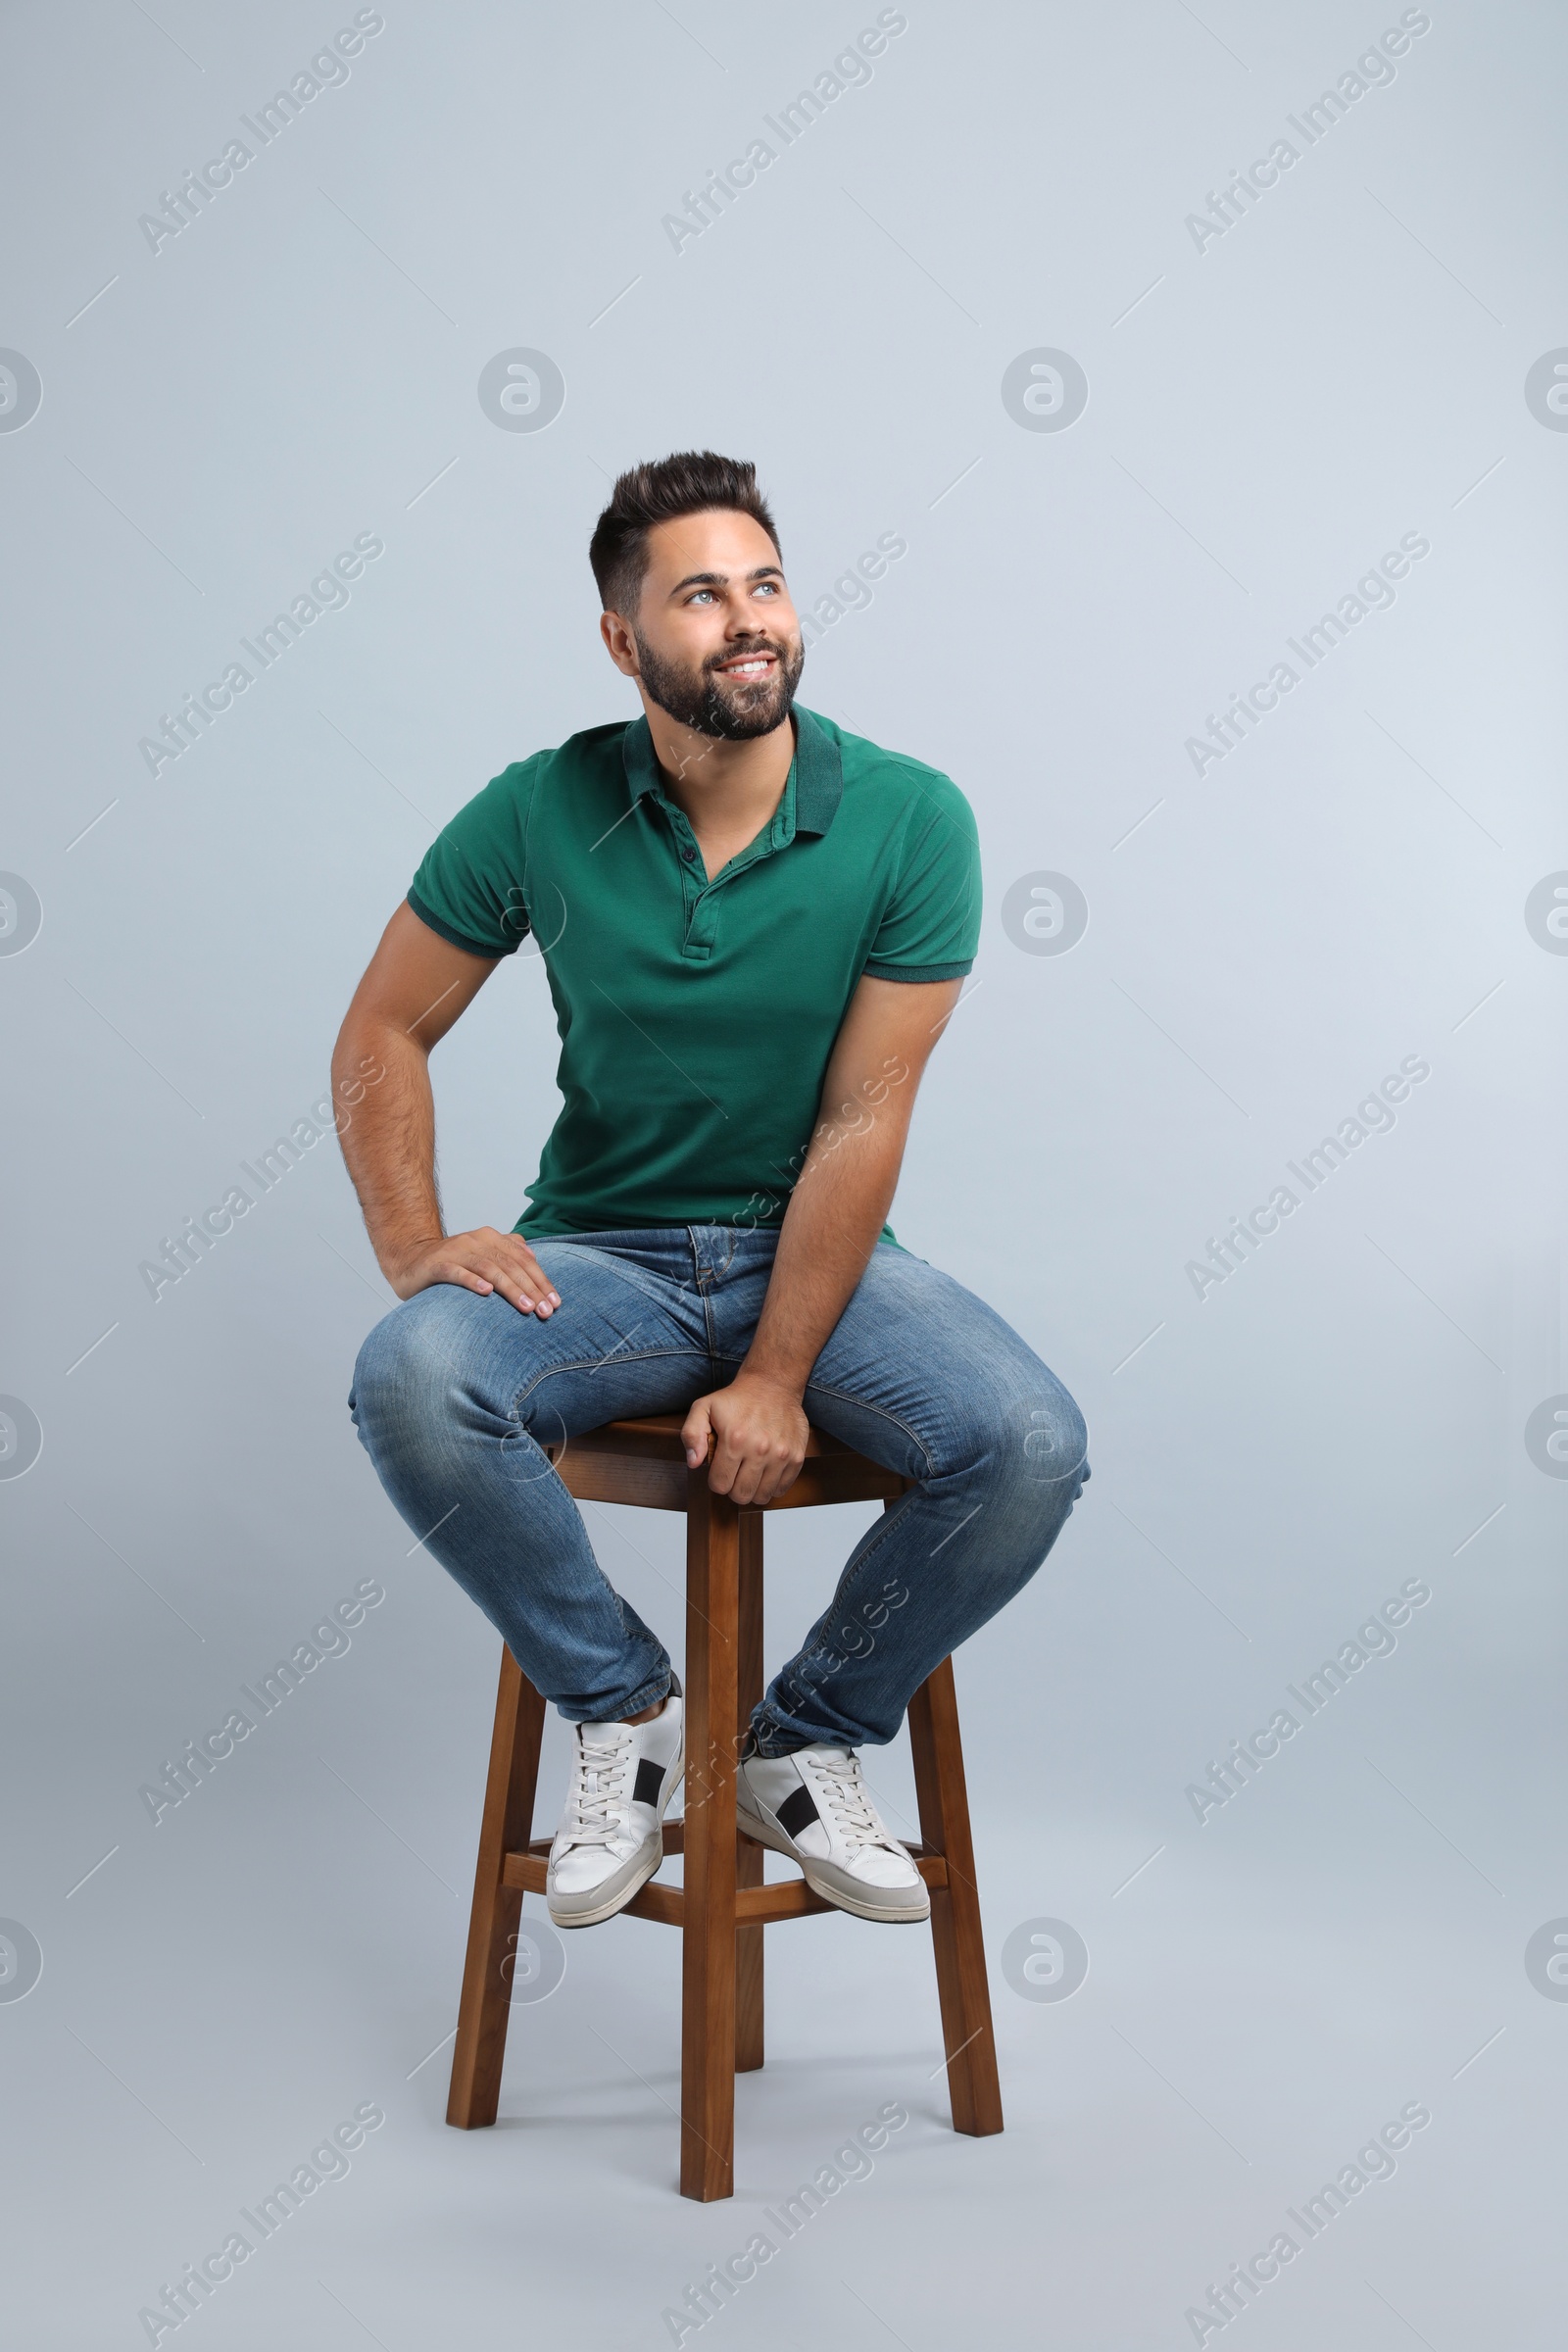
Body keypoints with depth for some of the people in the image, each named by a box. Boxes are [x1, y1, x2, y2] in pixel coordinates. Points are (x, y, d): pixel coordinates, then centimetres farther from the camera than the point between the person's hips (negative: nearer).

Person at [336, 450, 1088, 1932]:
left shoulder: (909, 822, -10)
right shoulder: (538, 816, -6)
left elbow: (861, 1122, -13)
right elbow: (383, 1033, 4)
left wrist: (776, 1379, -18)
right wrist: (413, 1245, -12)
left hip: (820, 1251, 0)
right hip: (602, 1254, 1)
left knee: (1028, 1444, -27)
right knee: (410, 1383, -31)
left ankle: (804, 1743, 0)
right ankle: (621, 1702, -4)